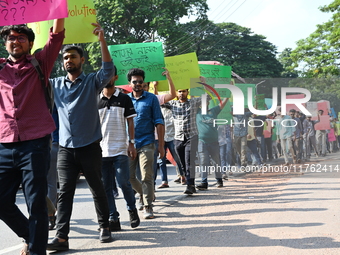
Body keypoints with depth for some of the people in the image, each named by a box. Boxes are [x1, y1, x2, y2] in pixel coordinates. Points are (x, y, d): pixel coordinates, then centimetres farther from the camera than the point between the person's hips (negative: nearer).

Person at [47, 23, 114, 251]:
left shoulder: (92, 82, 0)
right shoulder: (56, 84, 10)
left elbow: (108, 70, -16)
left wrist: (102, 41, -27)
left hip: (90, 146, -2)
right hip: (66, 148, 2)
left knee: (97, 189, 9)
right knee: (65, 192, -3)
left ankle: (105, 227, 25)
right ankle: (62, 237, -6)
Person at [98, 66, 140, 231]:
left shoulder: (124, 99, 6)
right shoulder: (96, 100, 9)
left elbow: (130, 123, 5)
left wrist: (131, 143, -4)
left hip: (120, 149, -2)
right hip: (101, 150, 2)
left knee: (123, 182, -7)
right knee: (106, 186, 3)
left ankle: (132, 210, 17)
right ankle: (113, 219, 9)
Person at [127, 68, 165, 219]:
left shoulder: (151, 98, 2)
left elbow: (159, 122, 1)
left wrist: (161, 145, -5)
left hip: (146, 144, -3)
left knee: (146, 177, -5)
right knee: (128, 176, 5)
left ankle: (148, 207, 2)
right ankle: (145, 193, 30)